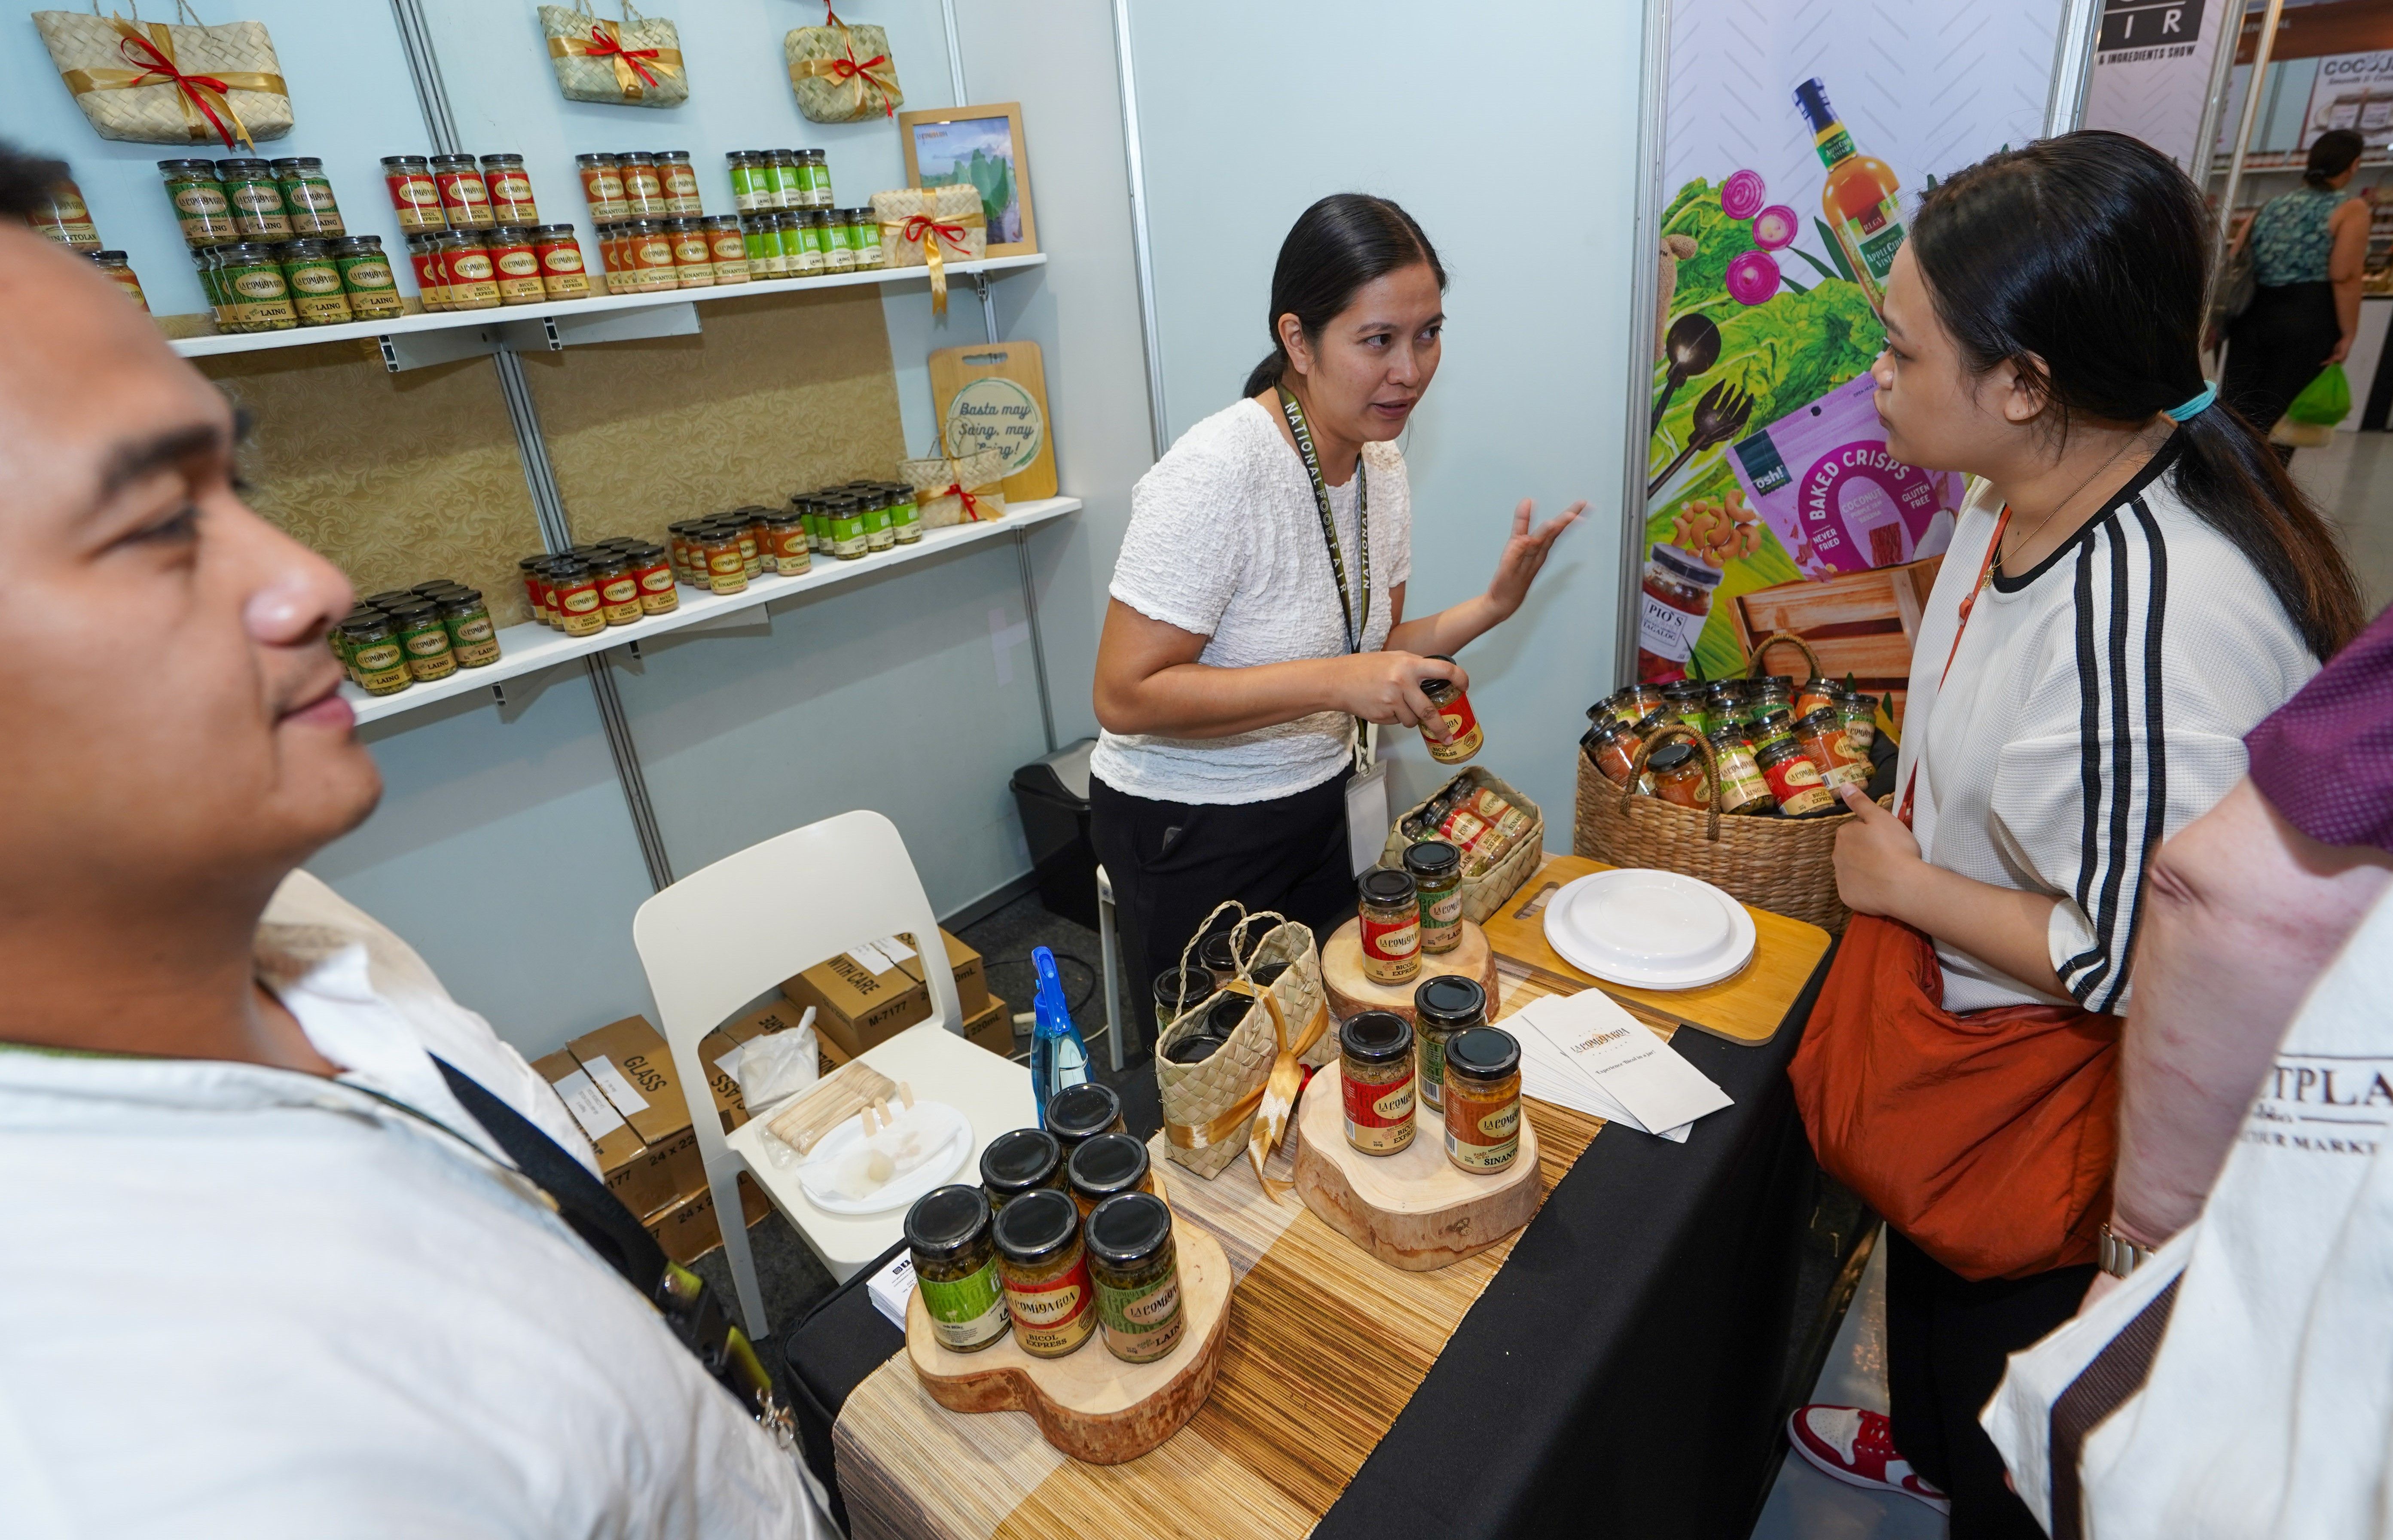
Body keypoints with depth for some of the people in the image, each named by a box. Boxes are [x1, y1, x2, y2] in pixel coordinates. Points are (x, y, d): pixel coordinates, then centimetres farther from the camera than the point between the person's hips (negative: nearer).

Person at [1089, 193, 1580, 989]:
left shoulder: (1382, 463, 1)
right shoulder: (1215, 473, -25)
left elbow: (1368, 654, 7)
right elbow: (1125, 697, -28)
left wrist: (1492, 606, -8)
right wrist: (1336, 682, -32)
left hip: (1314, 806, 7)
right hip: (1186, 834, -7)